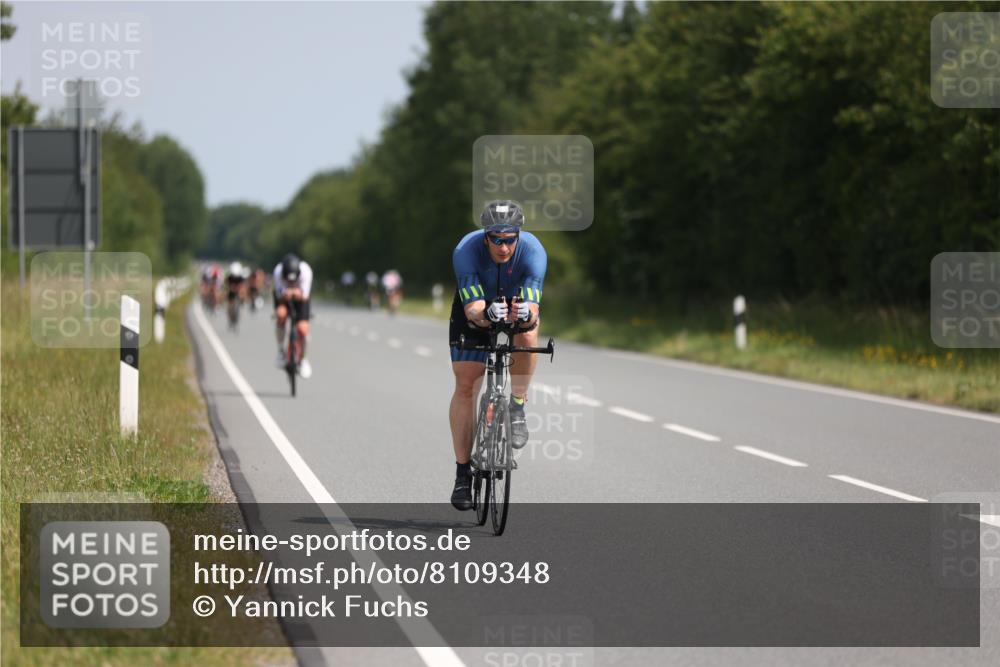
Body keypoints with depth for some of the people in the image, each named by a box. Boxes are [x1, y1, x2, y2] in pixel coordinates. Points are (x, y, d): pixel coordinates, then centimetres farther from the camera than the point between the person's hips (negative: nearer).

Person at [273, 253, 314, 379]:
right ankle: (281, 349, -10)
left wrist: (299, 293, -55)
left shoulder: (306, 271, -34)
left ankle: (302, 359, 14)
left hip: (300, 297, 0)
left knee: (303, 329, -14)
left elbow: (305, 295, -31)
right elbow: (280, 295, -30)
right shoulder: (278, 271, -33)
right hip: (282, 296, 0)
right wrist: (285, 294, -53)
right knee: (281, 314, -33)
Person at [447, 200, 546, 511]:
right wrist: (487, 314, -63)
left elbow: (533, 307, -39)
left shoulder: (533, 250, -32)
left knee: (527, 334, -35)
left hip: (518, 303, 0)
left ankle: (516, 408, -15)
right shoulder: (466, 250, -34)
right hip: (475, 311, 0)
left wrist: (526, 313, -62)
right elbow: (473, 309, -40)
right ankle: (463, 473, -1)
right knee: (466, 385, -8)